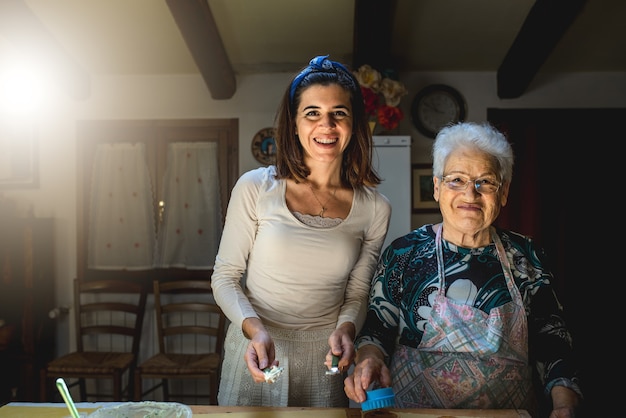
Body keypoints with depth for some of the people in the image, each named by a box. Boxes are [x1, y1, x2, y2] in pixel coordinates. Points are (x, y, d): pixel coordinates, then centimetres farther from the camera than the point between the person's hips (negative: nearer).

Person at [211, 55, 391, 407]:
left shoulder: (374, 208, -5)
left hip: (323, 363, 1)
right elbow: (225, 277, -6)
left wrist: (346, 329, -17)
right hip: (256, 353, -1)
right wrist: (255, 329, -21)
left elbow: (357, 294, 3)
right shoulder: (256, 188, -11)